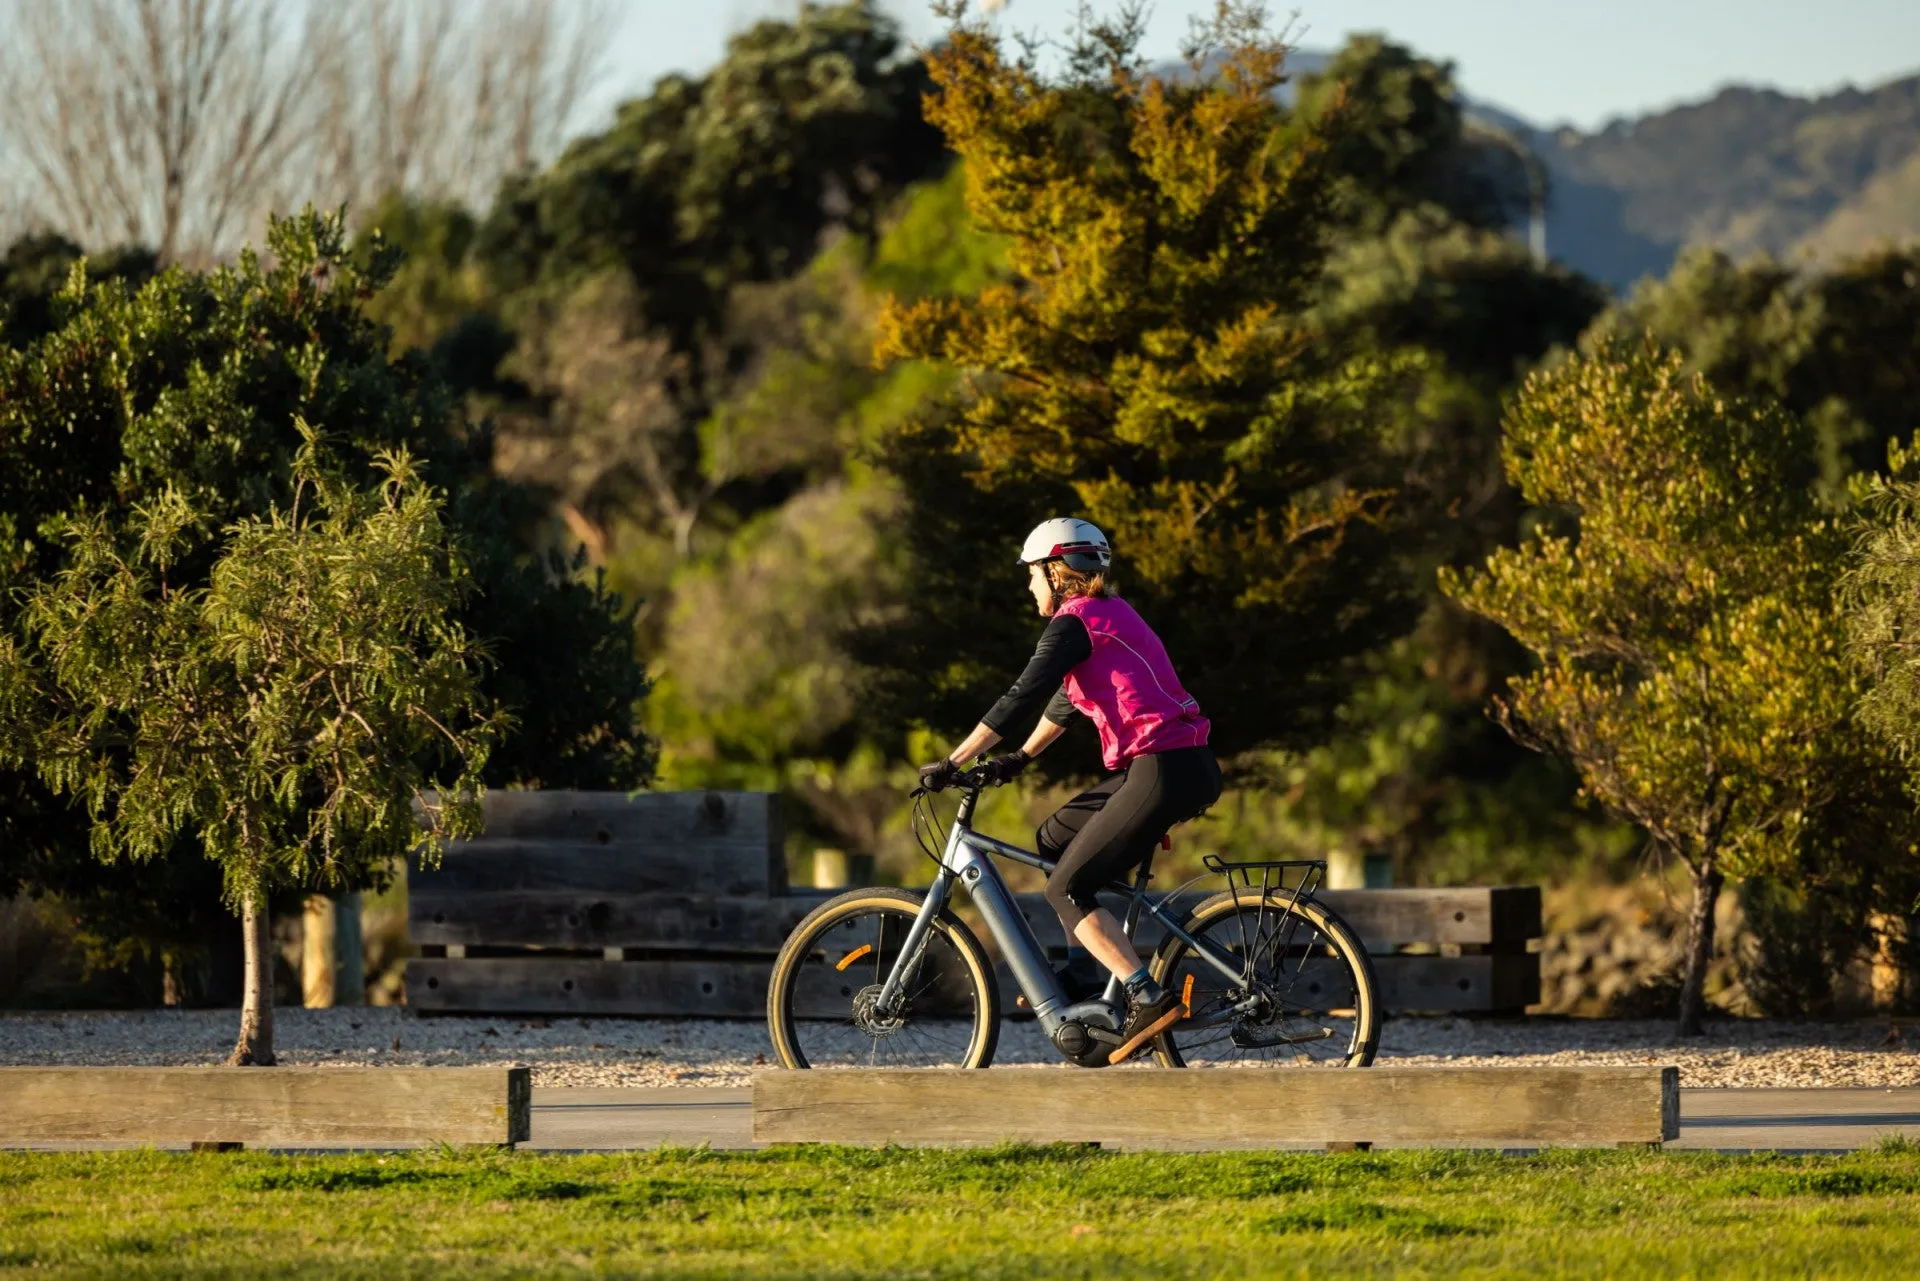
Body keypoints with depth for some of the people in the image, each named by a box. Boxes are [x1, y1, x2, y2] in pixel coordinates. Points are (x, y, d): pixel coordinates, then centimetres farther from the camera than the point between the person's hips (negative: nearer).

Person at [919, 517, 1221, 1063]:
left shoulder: (1074, 622, -8)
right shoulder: (1110, 613, 21)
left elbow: (1020, 698, -14)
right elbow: (1068, 699, 34)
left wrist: (952, 764, -11)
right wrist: (1020, 758, 40)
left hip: (1165, 772, -10)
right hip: (1186, 766, 10)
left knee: (1066, 889, -6)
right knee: (1055, 840, 19)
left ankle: (1149, 998, -15)